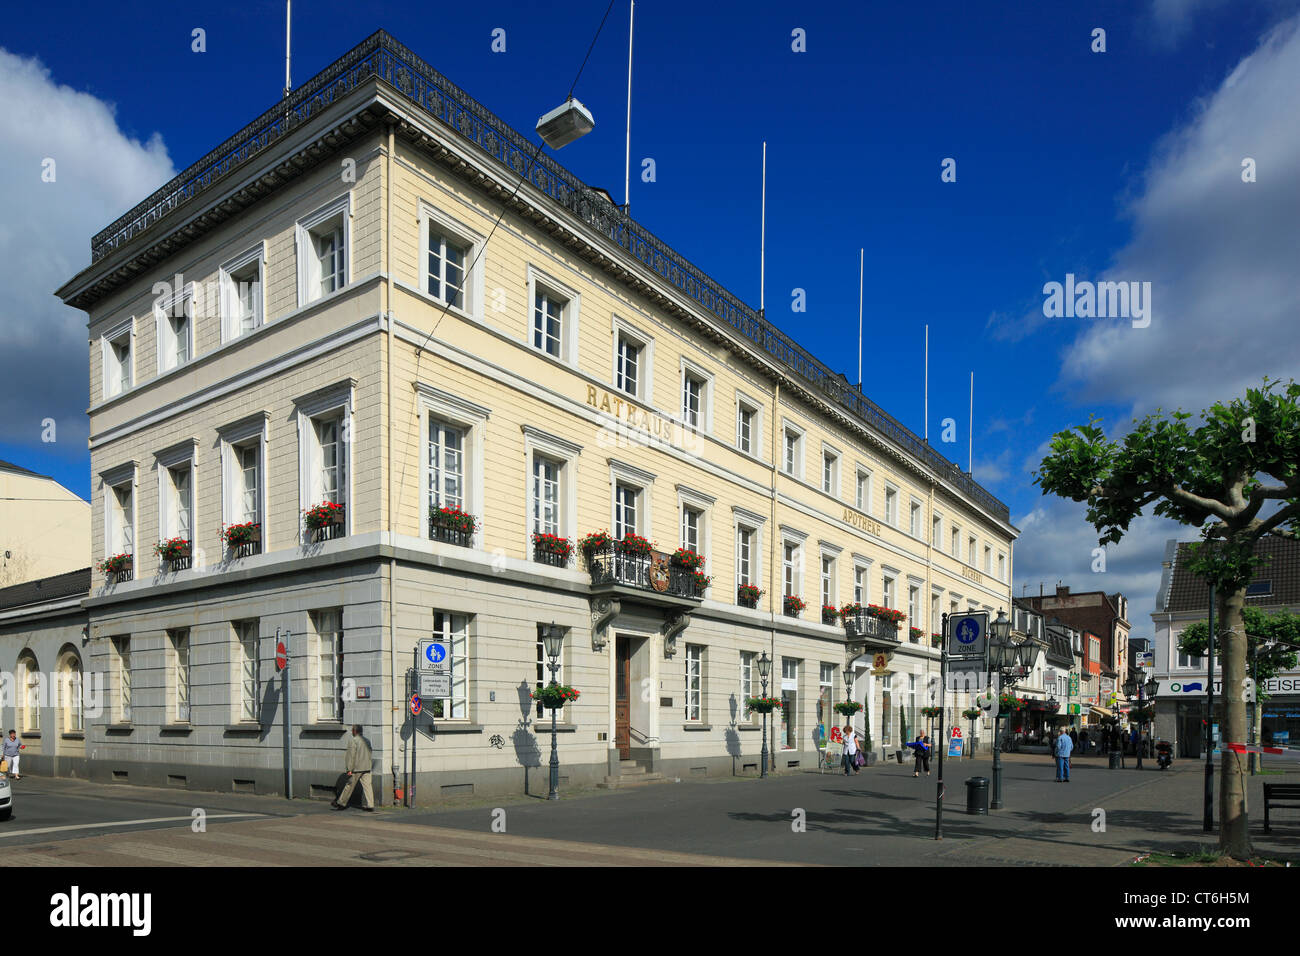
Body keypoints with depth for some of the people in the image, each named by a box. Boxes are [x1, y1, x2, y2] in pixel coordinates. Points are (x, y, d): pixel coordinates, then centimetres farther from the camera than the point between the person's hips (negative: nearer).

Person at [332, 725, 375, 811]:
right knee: (367, 786, 2)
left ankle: (341, 803, 20)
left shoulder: (353, 741, -10)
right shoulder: (367, 741, 11)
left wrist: (349, 769, -13)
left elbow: (351, 756, -14)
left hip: (356, 768, -6)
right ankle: (370, 805, -3)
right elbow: (370, 755, 16)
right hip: (366, 768, 6)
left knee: (349, 786, 7)